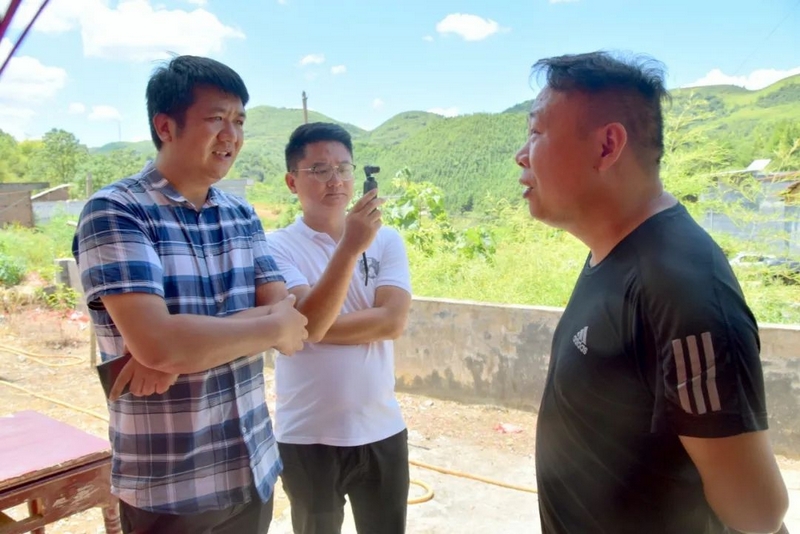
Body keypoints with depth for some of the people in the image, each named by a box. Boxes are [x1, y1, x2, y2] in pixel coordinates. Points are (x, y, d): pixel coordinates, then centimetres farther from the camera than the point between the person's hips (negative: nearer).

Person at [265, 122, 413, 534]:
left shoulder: (386, 240, -2)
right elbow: (308, 322, -22)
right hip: (307, 437, -2)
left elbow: (392, 321, -13)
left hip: (382, 431, 3)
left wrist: (319, 328, -16)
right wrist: (350, 248, -29)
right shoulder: (278, 247, -9)